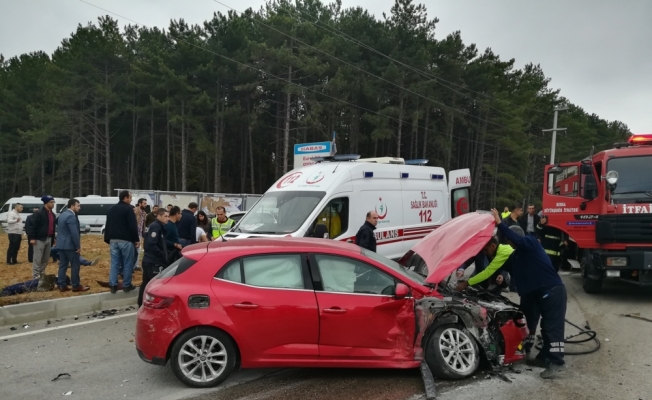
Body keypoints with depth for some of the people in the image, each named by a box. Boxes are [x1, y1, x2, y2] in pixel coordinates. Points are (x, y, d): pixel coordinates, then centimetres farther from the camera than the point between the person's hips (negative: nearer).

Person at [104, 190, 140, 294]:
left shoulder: (111, 209, 15)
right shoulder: (128, 209, -9)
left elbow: (108, 225, 20)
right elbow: (133, 226, -13)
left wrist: (108, 239, 25)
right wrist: (137, 239, -9)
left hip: (113, 240, 7)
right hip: (126, 240, -7)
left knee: (114, 263, 8)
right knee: (128, 263, 1)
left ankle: (113, 285, 8)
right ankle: (126, 285, 4)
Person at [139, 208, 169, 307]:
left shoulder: (159, 226, 16)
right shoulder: (156, 226, -15)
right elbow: (151, 245, -24)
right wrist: (163, 255, -18)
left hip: (149, 260, 10)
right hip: (154, 262, -10)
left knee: (146, 284, 15)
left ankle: (141, 305, 23)